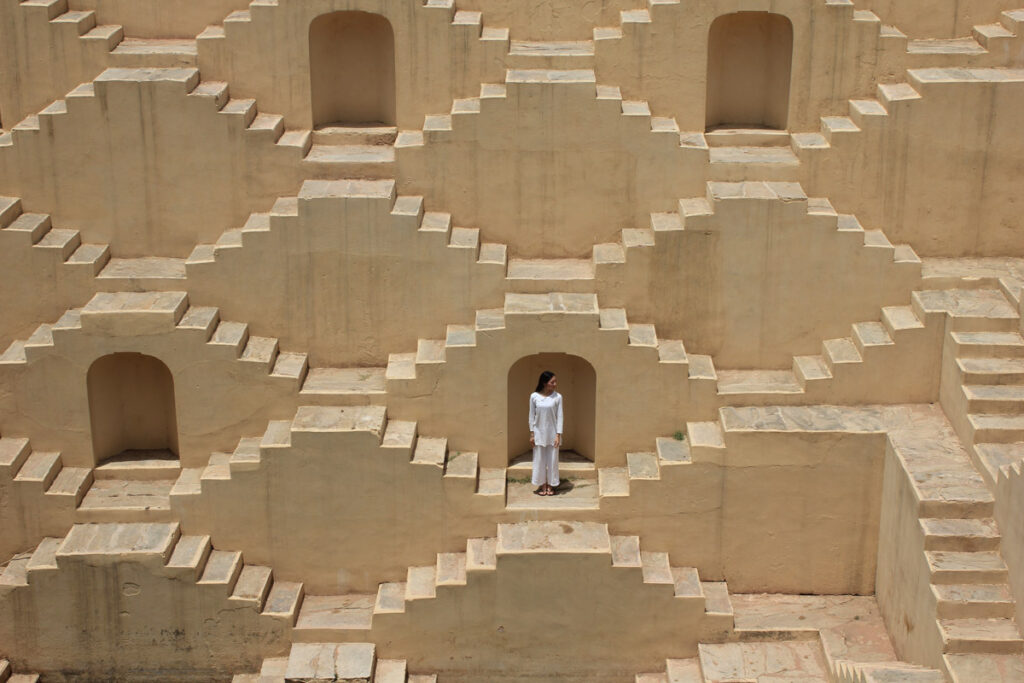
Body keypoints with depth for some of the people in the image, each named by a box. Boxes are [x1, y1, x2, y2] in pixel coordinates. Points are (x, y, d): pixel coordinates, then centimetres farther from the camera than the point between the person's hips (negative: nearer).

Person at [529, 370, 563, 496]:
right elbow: (532, 416, 1)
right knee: (539, 459, 6)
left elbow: (559, 416, -4)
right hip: (539, 433, 0)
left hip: (552, 433, 0)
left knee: (552, 459, 5)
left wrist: (558, 435, -9)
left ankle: (550, 486, 18)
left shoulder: (557, 397, -6)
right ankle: (542, 485, 17)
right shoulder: (534, 396, -5)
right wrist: (532, 434, -1)